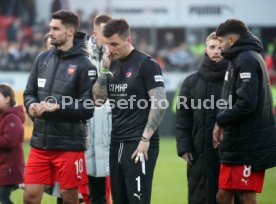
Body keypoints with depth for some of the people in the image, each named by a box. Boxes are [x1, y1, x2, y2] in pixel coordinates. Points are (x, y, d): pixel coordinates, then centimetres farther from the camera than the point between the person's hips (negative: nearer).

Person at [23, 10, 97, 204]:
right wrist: (32, 105, -7)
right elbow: (29, 93, 15)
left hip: (69, 145, -5)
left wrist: (57, 107, -20)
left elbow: (88, 109, -11)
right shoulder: (43, 58, 9)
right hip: (40, 143, 5)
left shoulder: (84, 65, -8)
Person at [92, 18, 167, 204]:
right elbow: (98, 99, 10)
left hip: (138, 145, -7)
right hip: (117, 144, 7)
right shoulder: (113, 65, 13)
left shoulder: (146, 64, -8)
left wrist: (145, 139, -15)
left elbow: (160, 104, -12)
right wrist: (104, 69, 0)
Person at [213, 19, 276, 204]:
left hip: (249, 145, -10)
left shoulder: (247, 60, -13)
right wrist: (224, 123, 8)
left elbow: (246, 104, -22)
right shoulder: (240, 59, 18)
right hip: (238, 144, 10)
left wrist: (221, 121, -10)